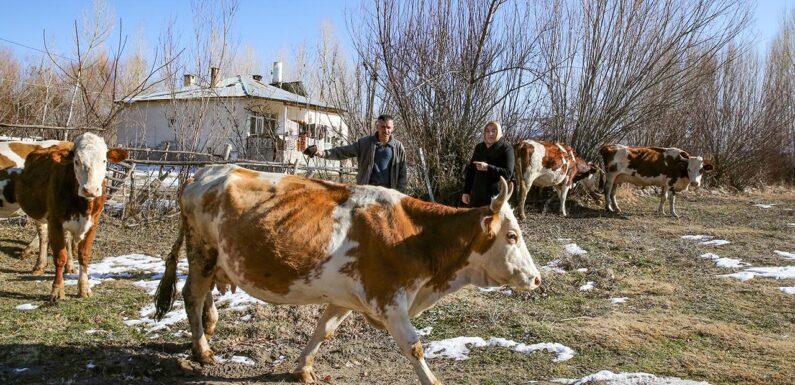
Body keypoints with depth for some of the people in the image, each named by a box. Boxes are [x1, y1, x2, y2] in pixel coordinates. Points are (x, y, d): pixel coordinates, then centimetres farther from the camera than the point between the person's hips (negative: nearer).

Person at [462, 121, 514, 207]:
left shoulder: (506, 149, -4)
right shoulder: (479, 147, 10)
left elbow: (508, 173, -14)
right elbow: (471, 170, 14)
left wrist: (488, 167, -24)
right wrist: (466, 191, 9)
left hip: (496, 195, -5)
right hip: (477, 195, 5)